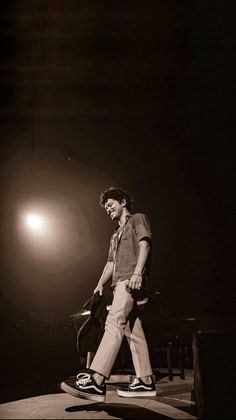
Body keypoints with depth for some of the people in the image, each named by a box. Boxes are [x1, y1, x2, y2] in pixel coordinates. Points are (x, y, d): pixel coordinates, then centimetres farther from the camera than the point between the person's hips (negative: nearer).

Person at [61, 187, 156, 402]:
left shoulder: (138, 219, 9)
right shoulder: (116, 234, 33)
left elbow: (144, 244, -7)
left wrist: (137, 273, -21)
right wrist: (100, 284, 16)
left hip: (131, 280, -9)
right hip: (119, 282, 9)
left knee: (114, 323, -23)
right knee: (133, 330, 4)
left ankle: (96, 381, -35)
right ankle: (146, 381, 5)